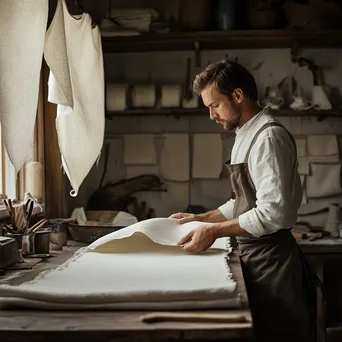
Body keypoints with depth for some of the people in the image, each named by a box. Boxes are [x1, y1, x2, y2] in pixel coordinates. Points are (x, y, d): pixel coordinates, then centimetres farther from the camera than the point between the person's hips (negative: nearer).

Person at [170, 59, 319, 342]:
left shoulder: (269, 137, -17)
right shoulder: (247, 136, 13)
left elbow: (272, 213, -24)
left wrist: (215, 231, -19)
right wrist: (201, 218, 13)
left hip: (270, 257, -9)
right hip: (255, 254, 9)